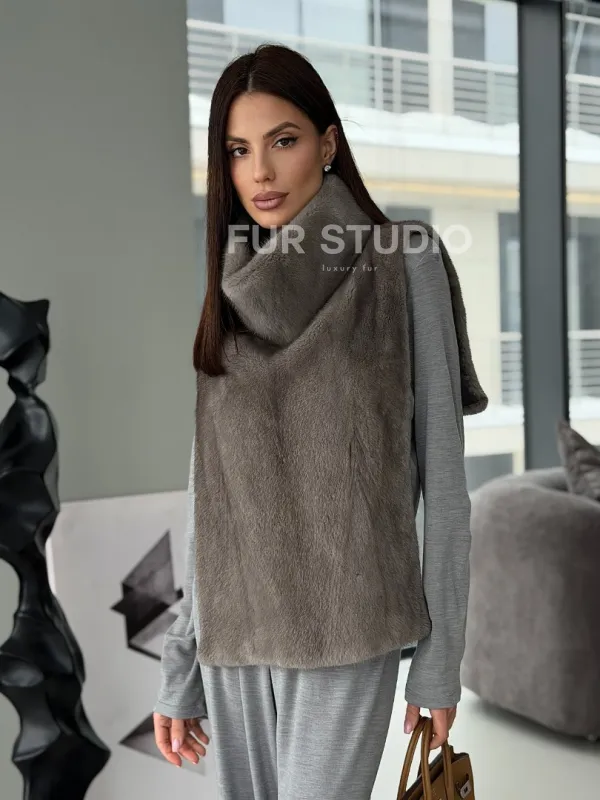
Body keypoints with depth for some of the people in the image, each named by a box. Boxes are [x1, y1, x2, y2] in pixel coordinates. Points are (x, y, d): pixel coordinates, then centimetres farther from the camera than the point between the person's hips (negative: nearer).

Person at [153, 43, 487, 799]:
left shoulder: (404, 268, -4)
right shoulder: (231, 296, 9)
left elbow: (442, 471, -3)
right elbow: (209, 490, 10)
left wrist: (441, 654, -4)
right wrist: (180, 661, 9)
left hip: (346, 629, -4)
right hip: (234, 631, 4)